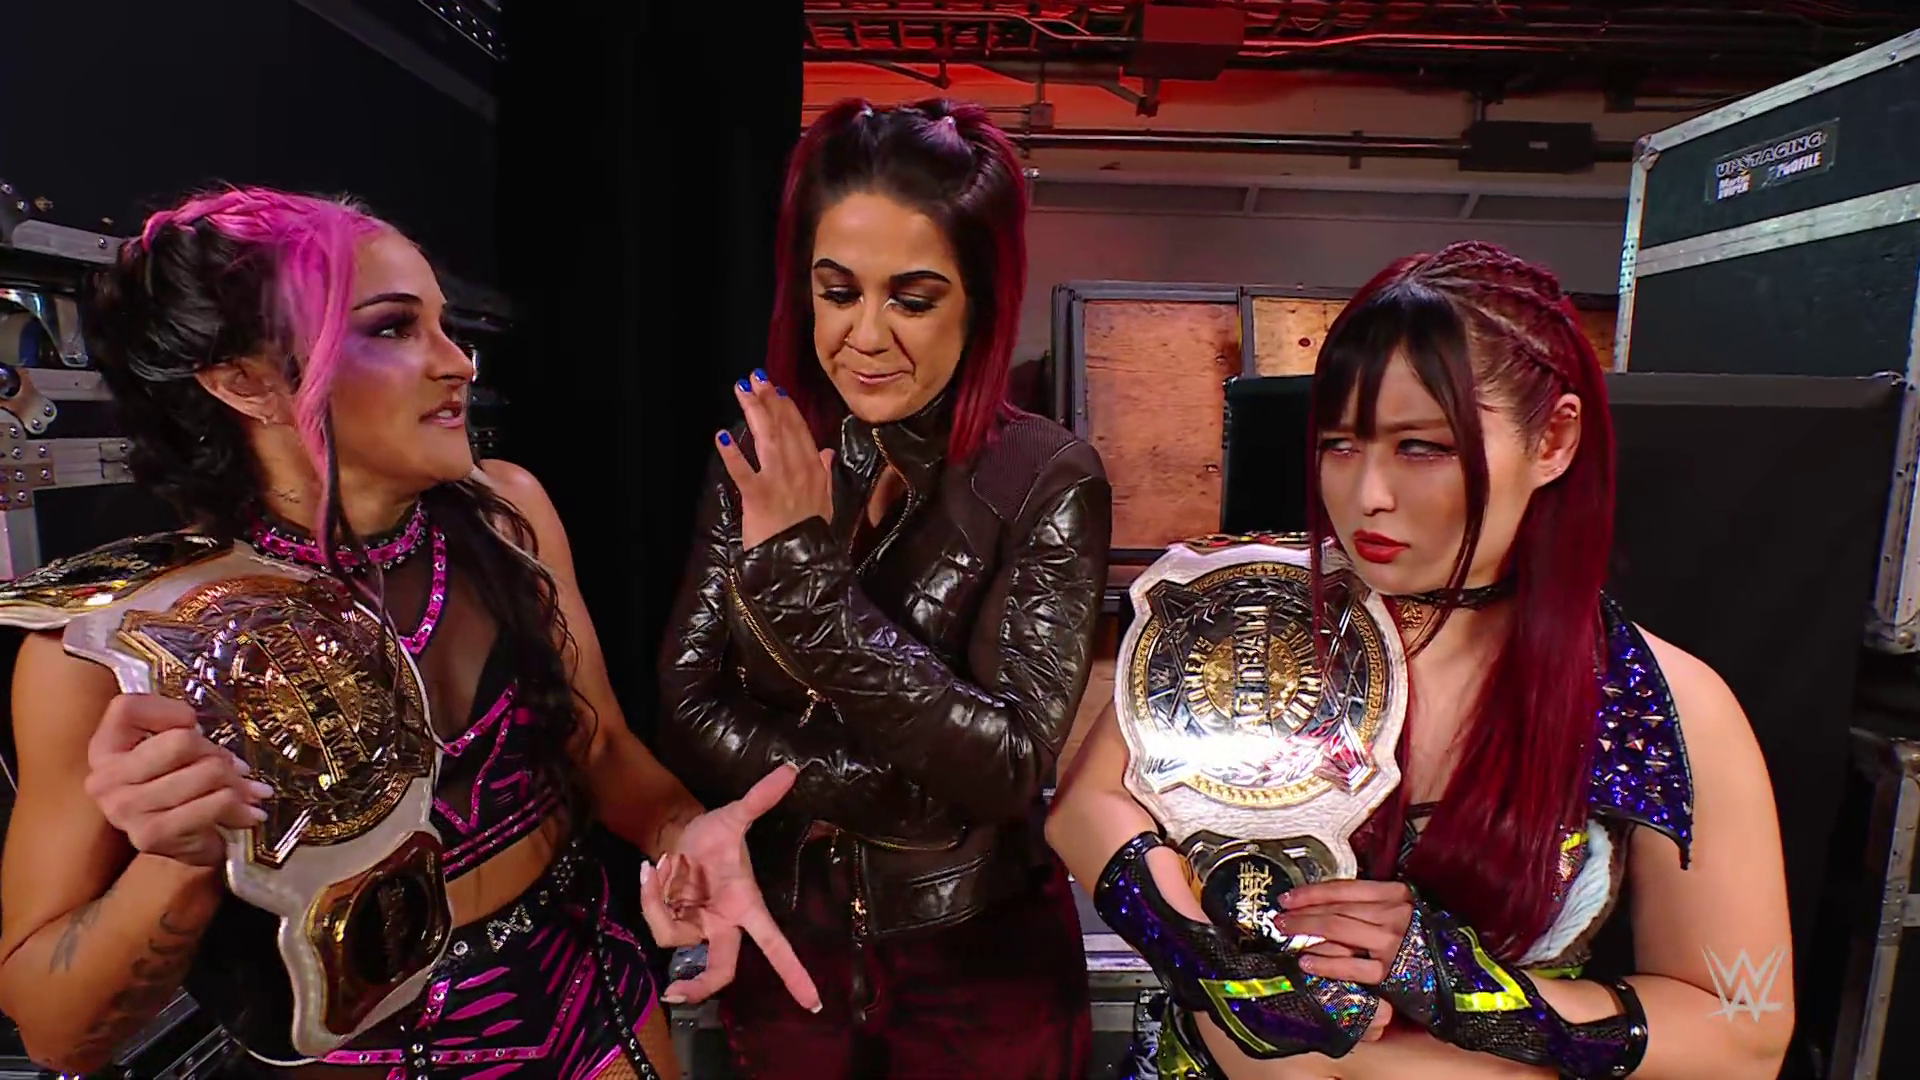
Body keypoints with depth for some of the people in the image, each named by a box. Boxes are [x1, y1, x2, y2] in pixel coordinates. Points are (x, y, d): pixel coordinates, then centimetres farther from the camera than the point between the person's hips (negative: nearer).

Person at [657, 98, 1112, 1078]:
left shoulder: (1046, 480, -18)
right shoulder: (758, 465, -8)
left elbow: (1012, 763, -23)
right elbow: (686, 714, -9)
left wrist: (805, 576, -30)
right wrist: (889, 786, -19)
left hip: (981, 968, -3)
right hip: (782, 949, 3)